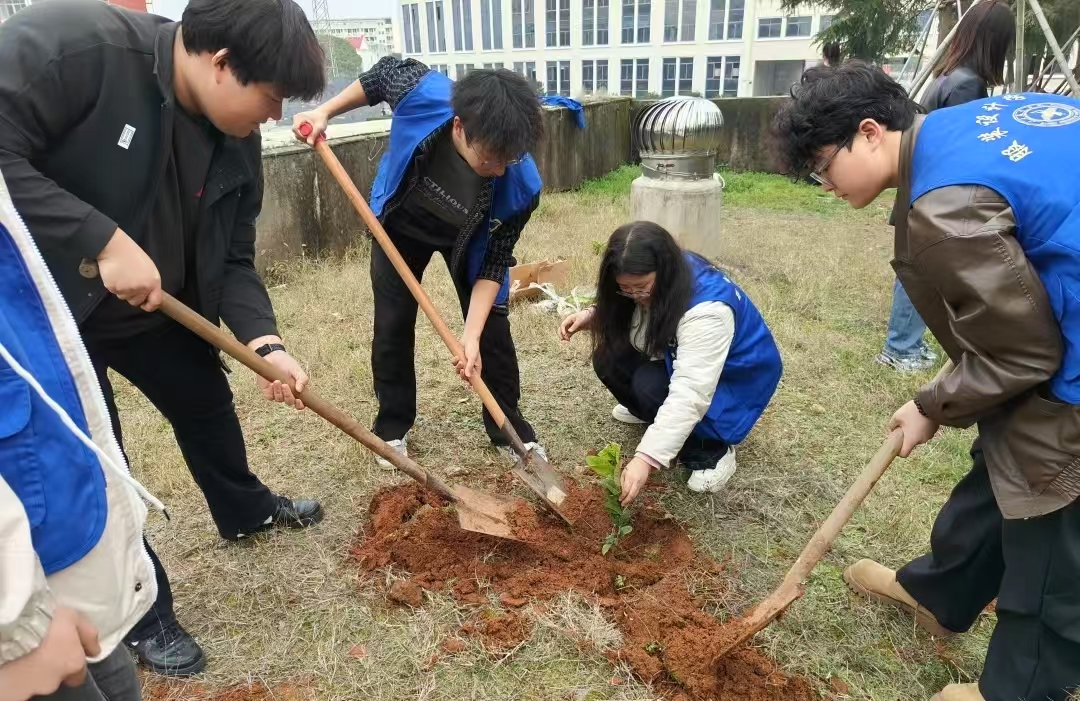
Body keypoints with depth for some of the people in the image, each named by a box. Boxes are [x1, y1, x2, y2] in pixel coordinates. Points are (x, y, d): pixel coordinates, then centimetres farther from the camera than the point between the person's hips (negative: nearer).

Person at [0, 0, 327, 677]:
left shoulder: (237, 141, -9)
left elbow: (231, 259, -6)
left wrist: (263, 341, -20)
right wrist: (103, 239, -35)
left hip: (154, 307, 7)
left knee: (207, 403, 20)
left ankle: (246, 511, 49)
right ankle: (140, 613, 24)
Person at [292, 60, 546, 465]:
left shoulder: (520, 186, -37)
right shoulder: (424, 93, -38)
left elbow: (495, 261, -26)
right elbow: (384, 73, -13)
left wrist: (471, 335, -32)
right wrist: (324, 113, -13)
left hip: (469, 239, 0)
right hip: (400, 225, 1)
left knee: (492, 329, -2)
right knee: (392, 327, 3)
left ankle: (509, 427, 18)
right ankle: (393, 427, 21)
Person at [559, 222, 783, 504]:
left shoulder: (707, 309, -38)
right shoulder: (652, 284, -16)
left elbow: (690, 395, -44)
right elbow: (619, 317, 2)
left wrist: (646, 458, -49)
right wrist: (590, 317, -20)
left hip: (734, 377, -7)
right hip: (677, 358, 7)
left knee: (651, 386, -33)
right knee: (608, 357, -15)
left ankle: (713, 450, -10)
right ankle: (656, 414, 11)